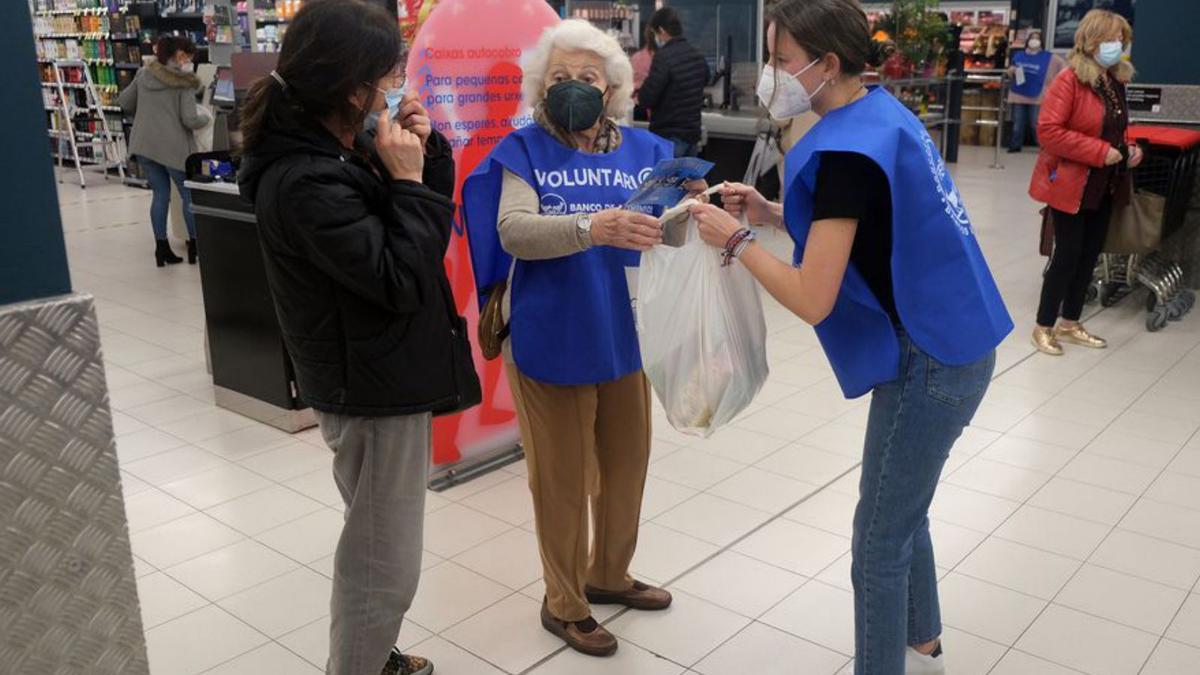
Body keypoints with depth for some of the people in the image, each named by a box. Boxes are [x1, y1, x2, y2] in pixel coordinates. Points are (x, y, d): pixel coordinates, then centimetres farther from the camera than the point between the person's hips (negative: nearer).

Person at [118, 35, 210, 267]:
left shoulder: (144, 74, 8)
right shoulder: (184, 81, -10)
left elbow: (124, 102, 15)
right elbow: (190, 120, -14)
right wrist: (205, 116, 5)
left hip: (144, 144, 6)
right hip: (173, 147, -6)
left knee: (160, 194, 15)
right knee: (190, 196, 9)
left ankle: (162, 249, 16)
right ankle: (195, 246, 16)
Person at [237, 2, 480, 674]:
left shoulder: (340, 153, 5)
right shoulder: (306, 183, -24)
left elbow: (434, 228, 10)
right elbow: (402, 281, -24)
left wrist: (427, 152, -5)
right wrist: (407, 179, -19)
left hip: (386, 377, 10)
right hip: (373, 391, -10)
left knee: (372, 552, 25)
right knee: (385, 567, 2)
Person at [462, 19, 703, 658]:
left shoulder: (644, 149, 1)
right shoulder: (524, 150, -8)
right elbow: (513, 232, -23)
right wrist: (590, 228, -42)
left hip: (625, 338, 4)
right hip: (550, 344, -4)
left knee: (625, 466, 19)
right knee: (561, 480, 9)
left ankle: (608, 575, 45)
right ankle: (563, 604, 31)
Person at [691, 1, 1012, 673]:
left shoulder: (846, 148, -24)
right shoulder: (879, 113, 5)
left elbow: (812, 300, -24)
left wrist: (737, 239, -11)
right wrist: (771, 212, 6)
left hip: (930, 361, -10)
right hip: (952, 342, 10)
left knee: (879, 543, 5)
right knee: (904, 514, 24)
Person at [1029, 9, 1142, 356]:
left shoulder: (1116, 81, 9)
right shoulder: (1070, 80, -16)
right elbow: (1048, 131, -24)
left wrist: (1128, 150, 2)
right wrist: (1100, 152, -23)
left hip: (1105, 185, 8)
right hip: (1071, 185, -8)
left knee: (1090, 254, 12)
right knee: (1068, 255, -3)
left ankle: (1070, 324, 25)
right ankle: (1044, 327, 11)